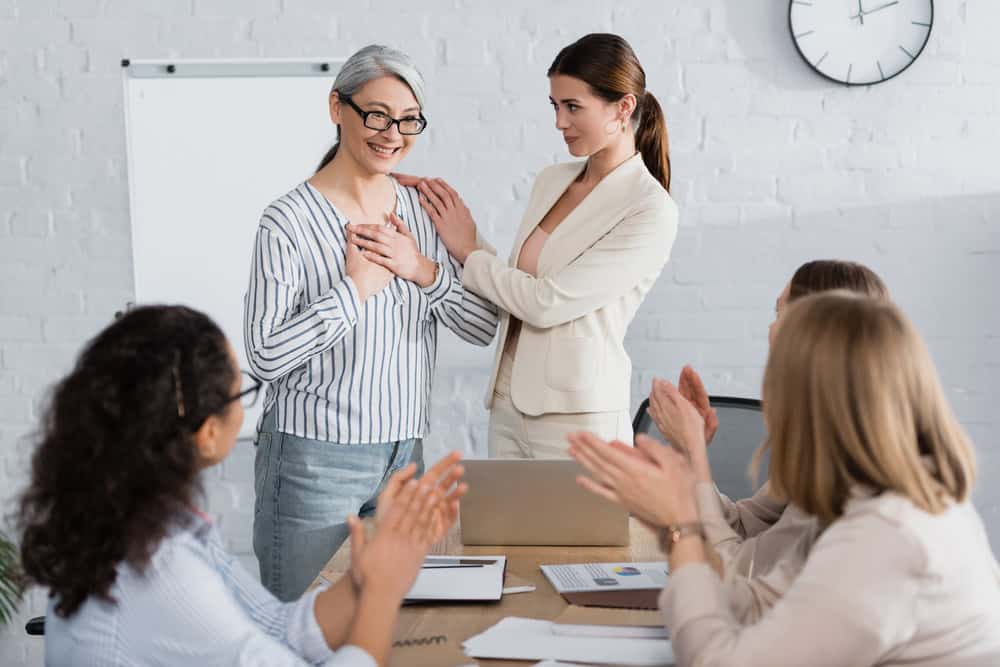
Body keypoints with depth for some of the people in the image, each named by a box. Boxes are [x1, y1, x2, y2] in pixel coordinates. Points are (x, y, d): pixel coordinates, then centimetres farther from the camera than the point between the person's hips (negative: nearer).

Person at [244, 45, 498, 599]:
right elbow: (264, 356, -15)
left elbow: (484, 327, 3)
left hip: (403, 451, 5)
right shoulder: (290, 221, -11)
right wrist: (354, 289, -17)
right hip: (315, 456, -5)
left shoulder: (425, 212, 5)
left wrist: (426, 271, -13)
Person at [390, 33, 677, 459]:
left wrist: (468, 251, -5)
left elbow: (547, 302, -17)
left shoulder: (652, 211, -13)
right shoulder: (550, 181, 8)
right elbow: (518, 291, 10)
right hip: (508, 406, 6)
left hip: (578, 418, -6)